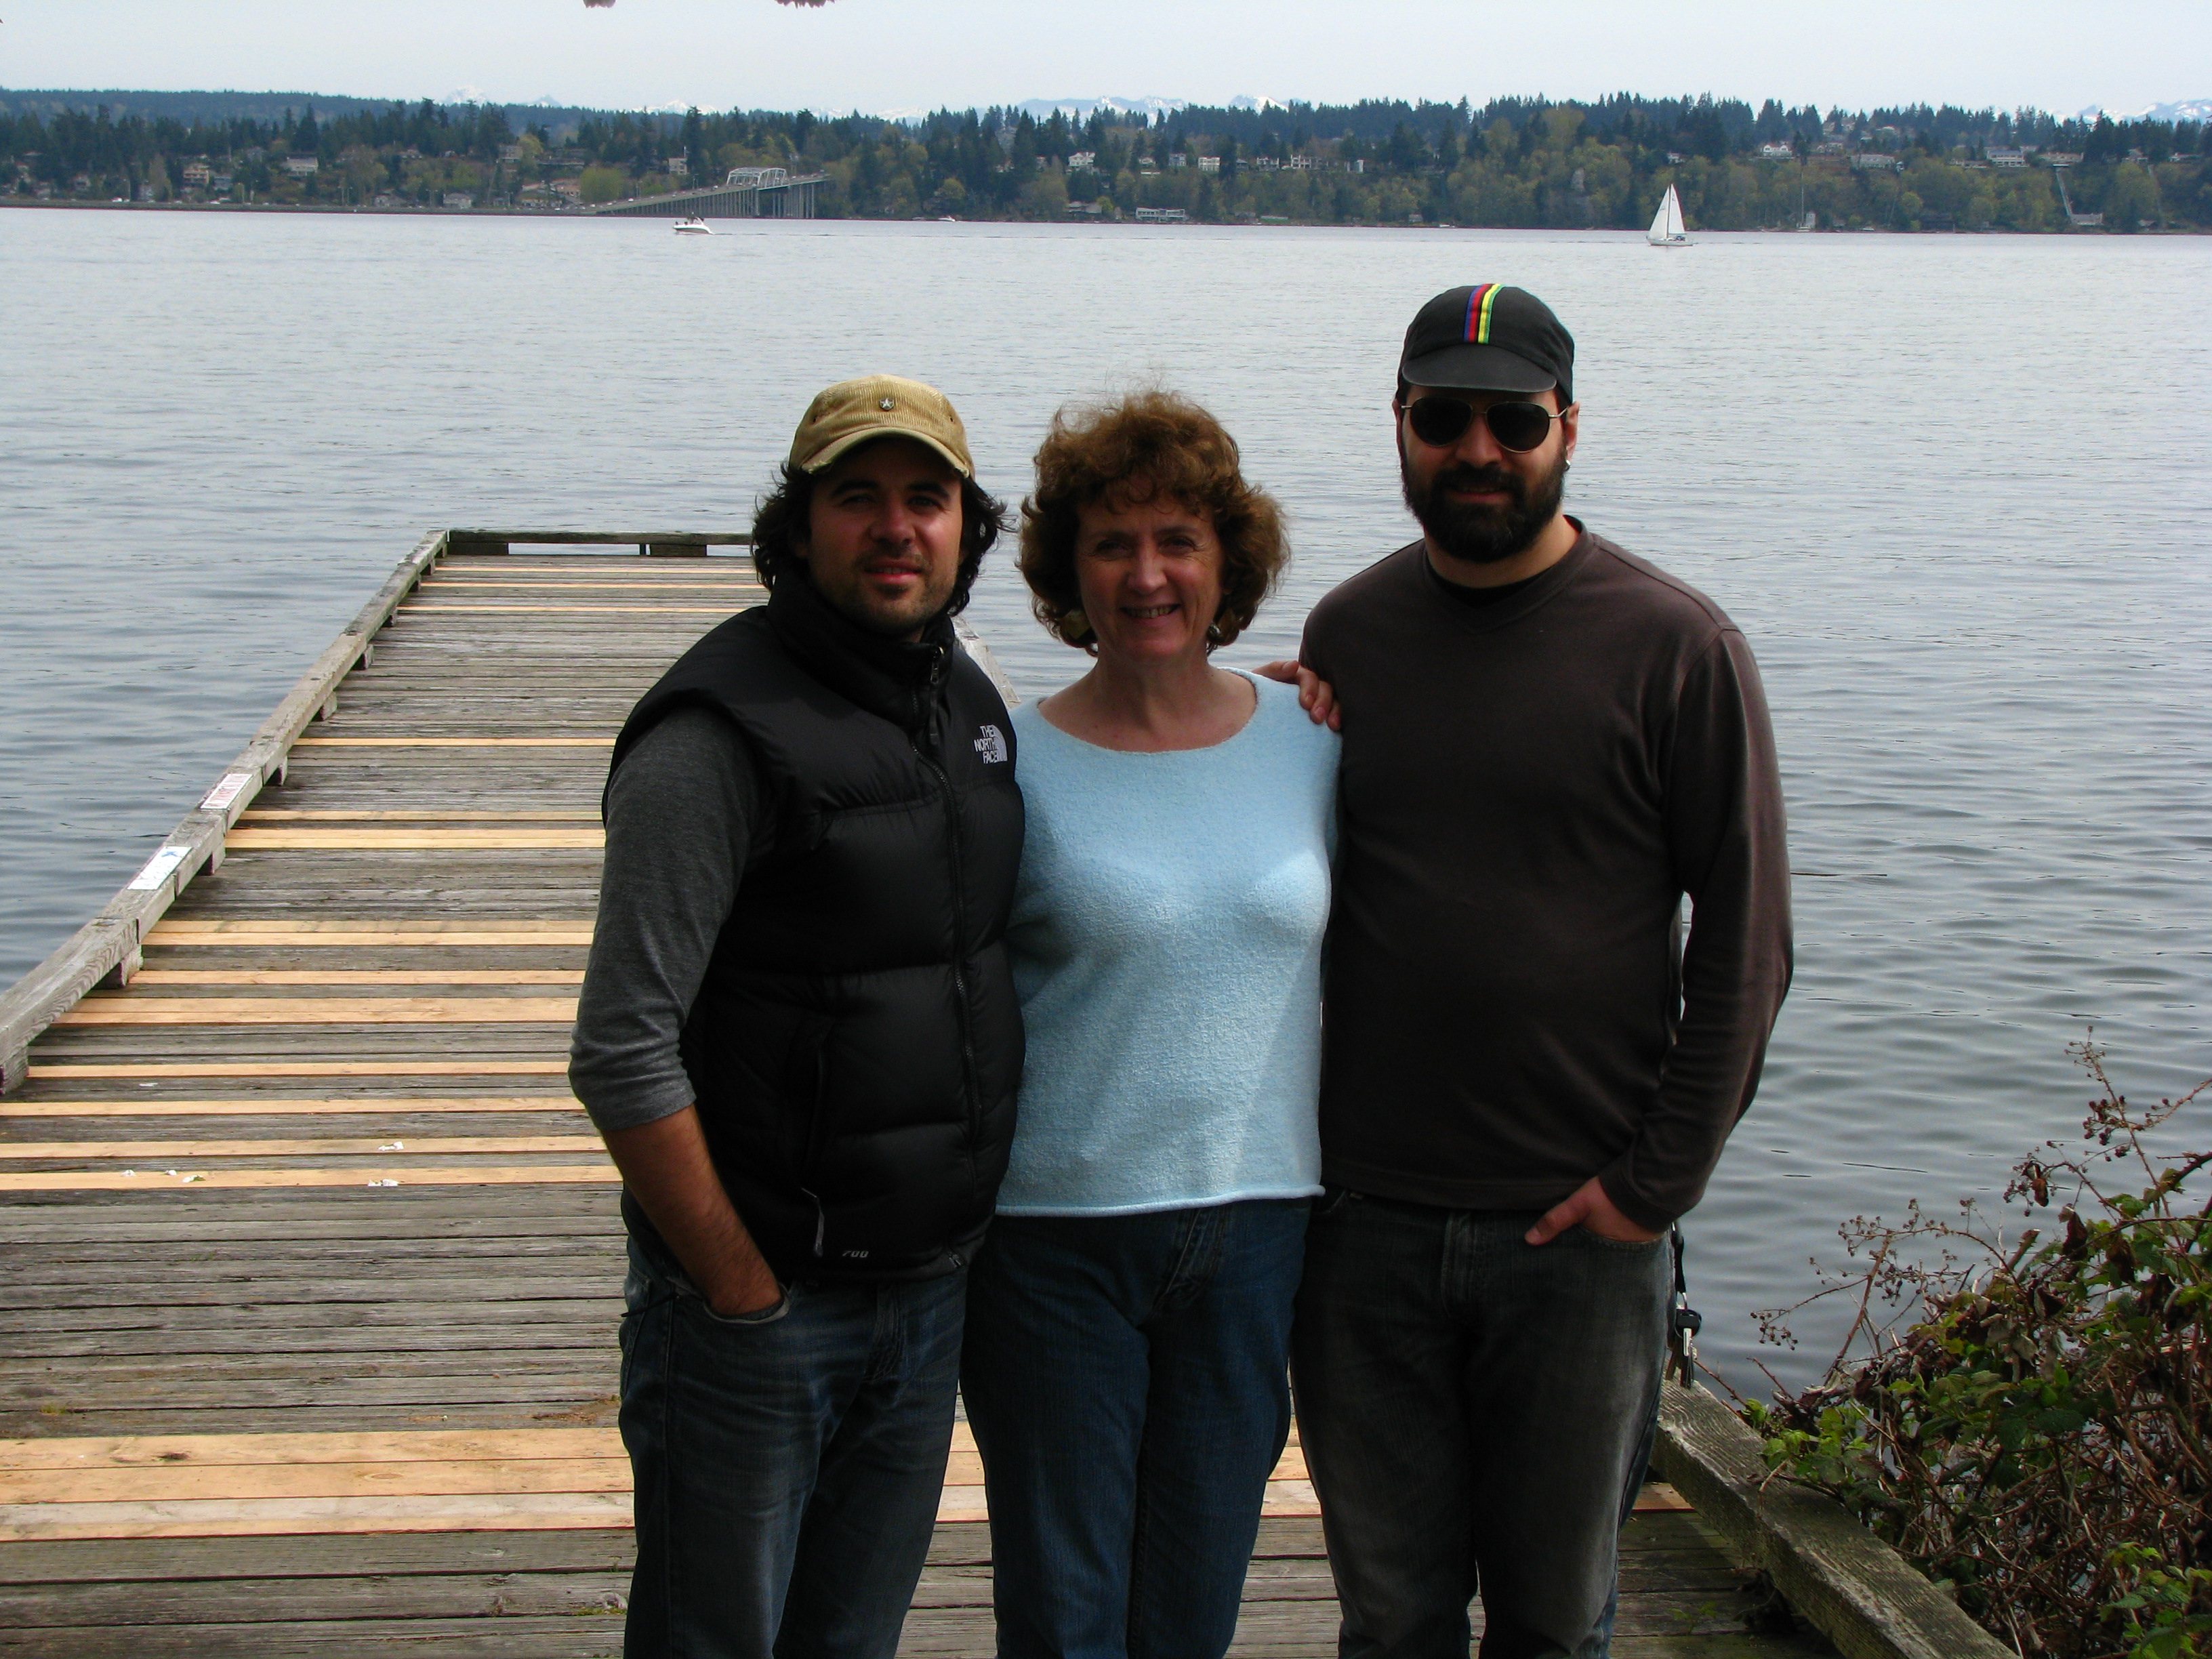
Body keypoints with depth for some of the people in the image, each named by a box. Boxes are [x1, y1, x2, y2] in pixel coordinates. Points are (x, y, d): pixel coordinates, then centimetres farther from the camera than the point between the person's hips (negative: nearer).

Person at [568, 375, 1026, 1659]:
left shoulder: (969, 702, 6)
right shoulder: (720, 736, -18)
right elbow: (623, 1053, -20)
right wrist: (742, 1293, -16)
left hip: (933, 1296, 7)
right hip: (761, 1302, -7)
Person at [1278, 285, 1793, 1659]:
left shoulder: (1676, 646, -4)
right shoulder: (1347, 633, 7)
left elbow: (1745, 936, -4)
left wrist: (1661, 1179, -8)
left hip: (1578, 1232, -2)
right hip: (1363, 1219, 3)